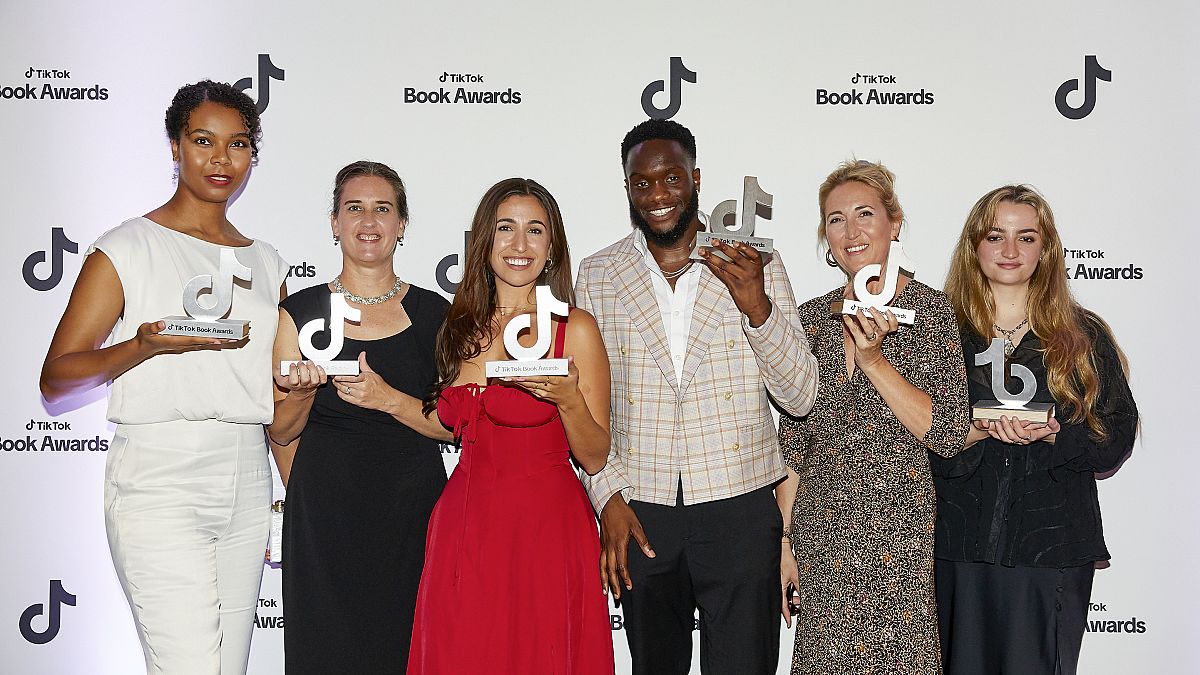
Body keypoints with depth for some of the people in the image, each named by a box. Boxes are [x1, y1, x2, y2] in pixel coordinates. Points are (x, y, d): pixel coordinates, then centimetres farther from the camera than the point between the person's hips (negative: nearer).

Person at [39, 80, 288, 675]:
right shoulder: (127, 249, -1)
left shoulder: (266, 263, 15)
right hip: (159, 486, -5)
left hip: (248, 487, 5)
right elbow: (55, 379, -4)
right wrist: (146, 345, -21)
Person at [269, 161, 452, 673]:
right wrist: (303, 391, -15)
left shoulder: (434, 314, 3)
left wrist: (389, 399, -15)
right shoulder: (300, 312, 2)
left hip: (413, 512, 1)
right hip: (322, 516, 0)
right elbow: (281, 432, 6)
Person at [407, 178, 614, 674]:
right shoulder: (461, 325, 9)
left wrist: (568, 400, -20)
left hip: (547, 528, -4)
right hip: (466, 526, 4)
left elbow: (594, 459, -4)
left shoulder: (575, 327, -4)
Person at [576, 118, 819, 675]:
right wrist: (608, 499, -5)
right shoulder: (598, 276, 4)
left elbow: (799, 396, -5)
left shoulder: (757, 268, -1)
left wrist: (757, 305, -19)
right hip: (639, 511, 2)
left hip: (739, 508, -1)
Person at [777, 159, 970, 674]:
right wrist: (784, 542, 4)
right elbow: (792, 443, 7)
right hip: (821, 535, 2)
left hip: (903, 530, -2)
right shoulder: (812, 318, 4)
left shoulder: (932, 311, -4)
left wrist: (874, 360, -18)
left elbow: (948, 435, -10)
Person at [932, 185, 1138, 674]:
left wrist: (1053, 435, -15)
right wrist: (972, 434, -17)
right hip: (958, 544, 0)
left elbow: (1117, 435, 3)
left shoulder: (1084, 336, 7)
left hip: (1053, 547, 0)